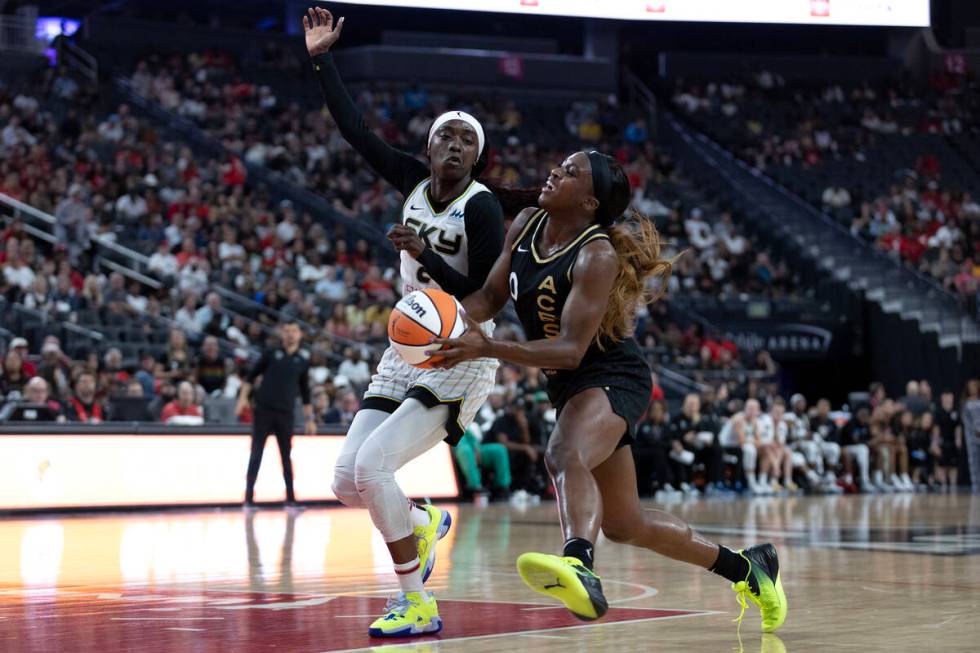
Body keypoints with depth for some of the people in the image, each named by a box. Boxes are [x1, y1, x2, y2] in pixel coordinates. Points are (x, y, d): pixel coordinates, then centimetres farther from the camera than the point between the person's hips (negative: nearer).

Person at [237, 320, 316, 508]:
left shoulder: (303, 359, 8)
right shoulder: (271, 353, 3)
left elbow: (305, 392, 13)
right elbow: (251, 376, 6)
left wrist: (309, 418, 11)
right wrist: (243, 398, -6)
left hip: (286, 413, 2)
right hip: (263, 409, -1)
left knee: (286, 457, 5)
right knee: (256, 455, -1)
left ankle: (290, 499, 10)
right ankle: (249, 498, 2)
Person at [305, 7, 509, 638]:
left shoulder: (482, 207, -13)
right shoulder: (415, 182, 5)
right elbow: (355, 129, 8)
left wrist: (425, 256, -25)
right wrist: (322, 59, 5)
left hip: (459, 360, -7)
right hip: (407, 351, 7)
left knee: (371, 465, -21)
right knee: (346, 481, 3)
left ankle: (418, 605, -9)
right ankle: (424, 523, 36)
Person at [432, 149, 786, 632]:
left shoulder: (598, 256, -22)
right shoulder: (525, 225, 1)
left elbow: (570, 350, -27)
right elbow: (491, 295, 6)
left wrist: (487, 348, -36)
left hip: (612, 379, -9)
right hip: (569, 387, 9)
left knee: (564, 455, -41)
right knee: (624, 525, 18)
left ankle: (578, 568, -67)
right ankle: (747, 567, 36)